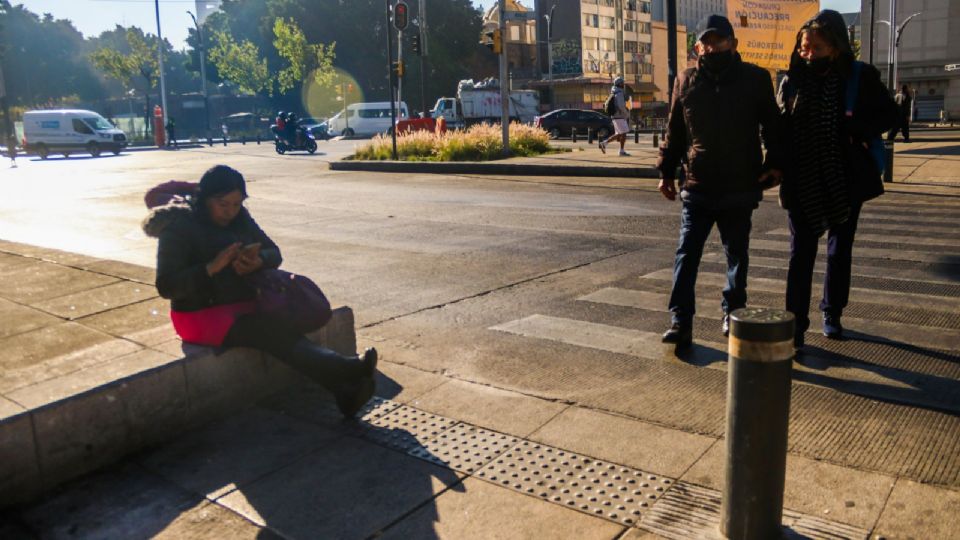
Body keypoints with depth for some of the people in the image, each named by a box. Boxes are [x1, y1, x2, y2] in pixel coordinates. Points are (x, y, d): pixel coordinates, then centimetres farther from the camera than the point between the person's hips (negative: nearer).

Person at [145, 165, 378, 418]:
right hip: (200, 314, -5)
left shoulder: (239, 218, 7)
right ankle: (346, 369, -47)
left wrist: (258, 262, -16)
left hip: (243, 304, 5)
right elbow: (166, 286, -16)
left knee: (282, 330, -28)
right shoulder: (179, 227, -10)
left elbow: (274, 252, 8)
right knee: (270, 330, -32)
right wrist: (212, 267, -28)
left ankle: (343, 390, -46)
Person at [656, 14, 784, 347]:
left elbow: (772, 126, 8)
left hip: (740, 189, 0)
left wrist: (774, 163, -2)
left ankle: (732, 313, 28)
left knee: (737, 255, 12)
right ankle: (680, 321, -1)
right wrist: (667, 172, 7)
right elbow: (674, 133, 10)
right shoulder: (686, 82, 6)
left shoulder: (756, 79, 2)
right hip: (697, 188, 1)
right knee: (686, 254, -4)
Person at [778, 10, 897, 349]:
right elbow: (779, 129, 1)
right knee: (801, 253, -1)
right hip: (802, 183, -1)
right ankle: (796, 322, 3)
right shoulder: (792, 80, -1)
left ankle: (832, 314, 30)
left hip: (845, 180, 1)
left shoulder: (860, 77, -3)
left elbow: (888, 114, 2)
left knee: (840, 251, 13)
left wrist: (856, 127, -16)